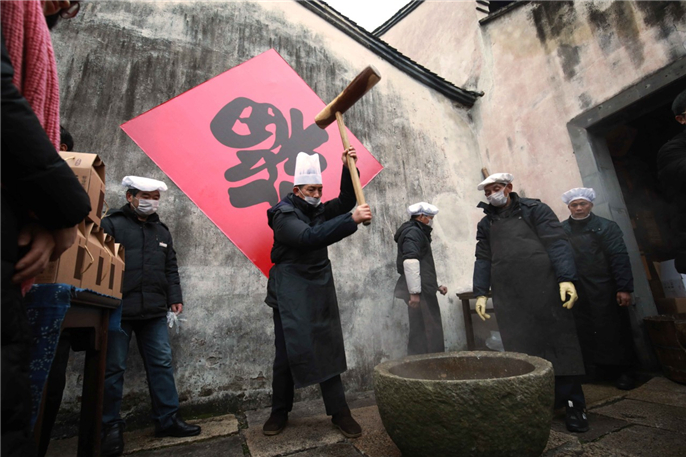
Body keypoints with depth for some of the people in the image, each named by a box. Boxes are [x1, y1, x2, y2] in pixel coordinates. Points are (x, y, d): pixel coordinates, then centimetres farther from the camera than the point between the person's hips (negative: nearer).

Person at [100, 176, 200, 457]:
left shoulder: (161, 231, 16)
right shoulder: (112, 224, -1)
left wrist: (175, 297, 10)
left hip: (154, 312, 5)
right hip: (118, 310, -4)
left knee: (161, 364, 7)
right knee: (113, 368, 6)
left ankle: (168, 420, 18)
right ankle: (111, 426, 24)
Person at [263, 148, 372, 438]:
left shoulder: (318, 210, 9)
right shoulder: (284, 215, -13)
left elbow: (345, 202, 8)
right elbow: (309, 237, -30)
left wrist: (348, 169, -4)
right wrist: (352, 220, -36)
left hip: (321, 294, 6)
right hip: (291, 296, -5)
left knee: (329, 350, 6)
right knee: (288, 354, 3)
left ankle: (339, 412, 17)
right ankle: (280, 412, 24)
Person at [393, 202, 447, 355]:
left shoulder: (418, 233, 24)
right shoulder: (413, 232, -9)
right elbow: (410, 263, -23)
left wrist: (436, 285, 23)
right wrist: (415, 292, -26)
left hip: (423, 289, 10)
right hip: (419, 291, -10)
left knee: (428, 330, 14)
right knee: (424, 331, -7)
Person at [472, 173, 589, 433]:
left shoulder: (534, 209, 8)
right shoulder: (486, 224, 17)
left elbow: (557, 243, -2)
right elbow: (483, 260, 14)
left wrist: (566, 278, -15)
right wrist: (480, 293, 6)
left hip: (543, 288, -3)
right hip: (507, 296, 3)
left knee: (558, 342, 1)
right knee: (520, 348, 4)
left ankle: (573, 405, 14)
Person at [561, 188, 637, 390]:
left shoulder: (606, 227, 2)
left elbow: (620, 258, -5)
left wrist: (624, 288, -11)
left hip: (605, 290, -1)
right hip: (578, 293, 2)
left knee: (614, 332, 6)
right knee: (586, 334, 8)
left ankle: (622, 371, 21)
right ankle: (596, 370, 22)